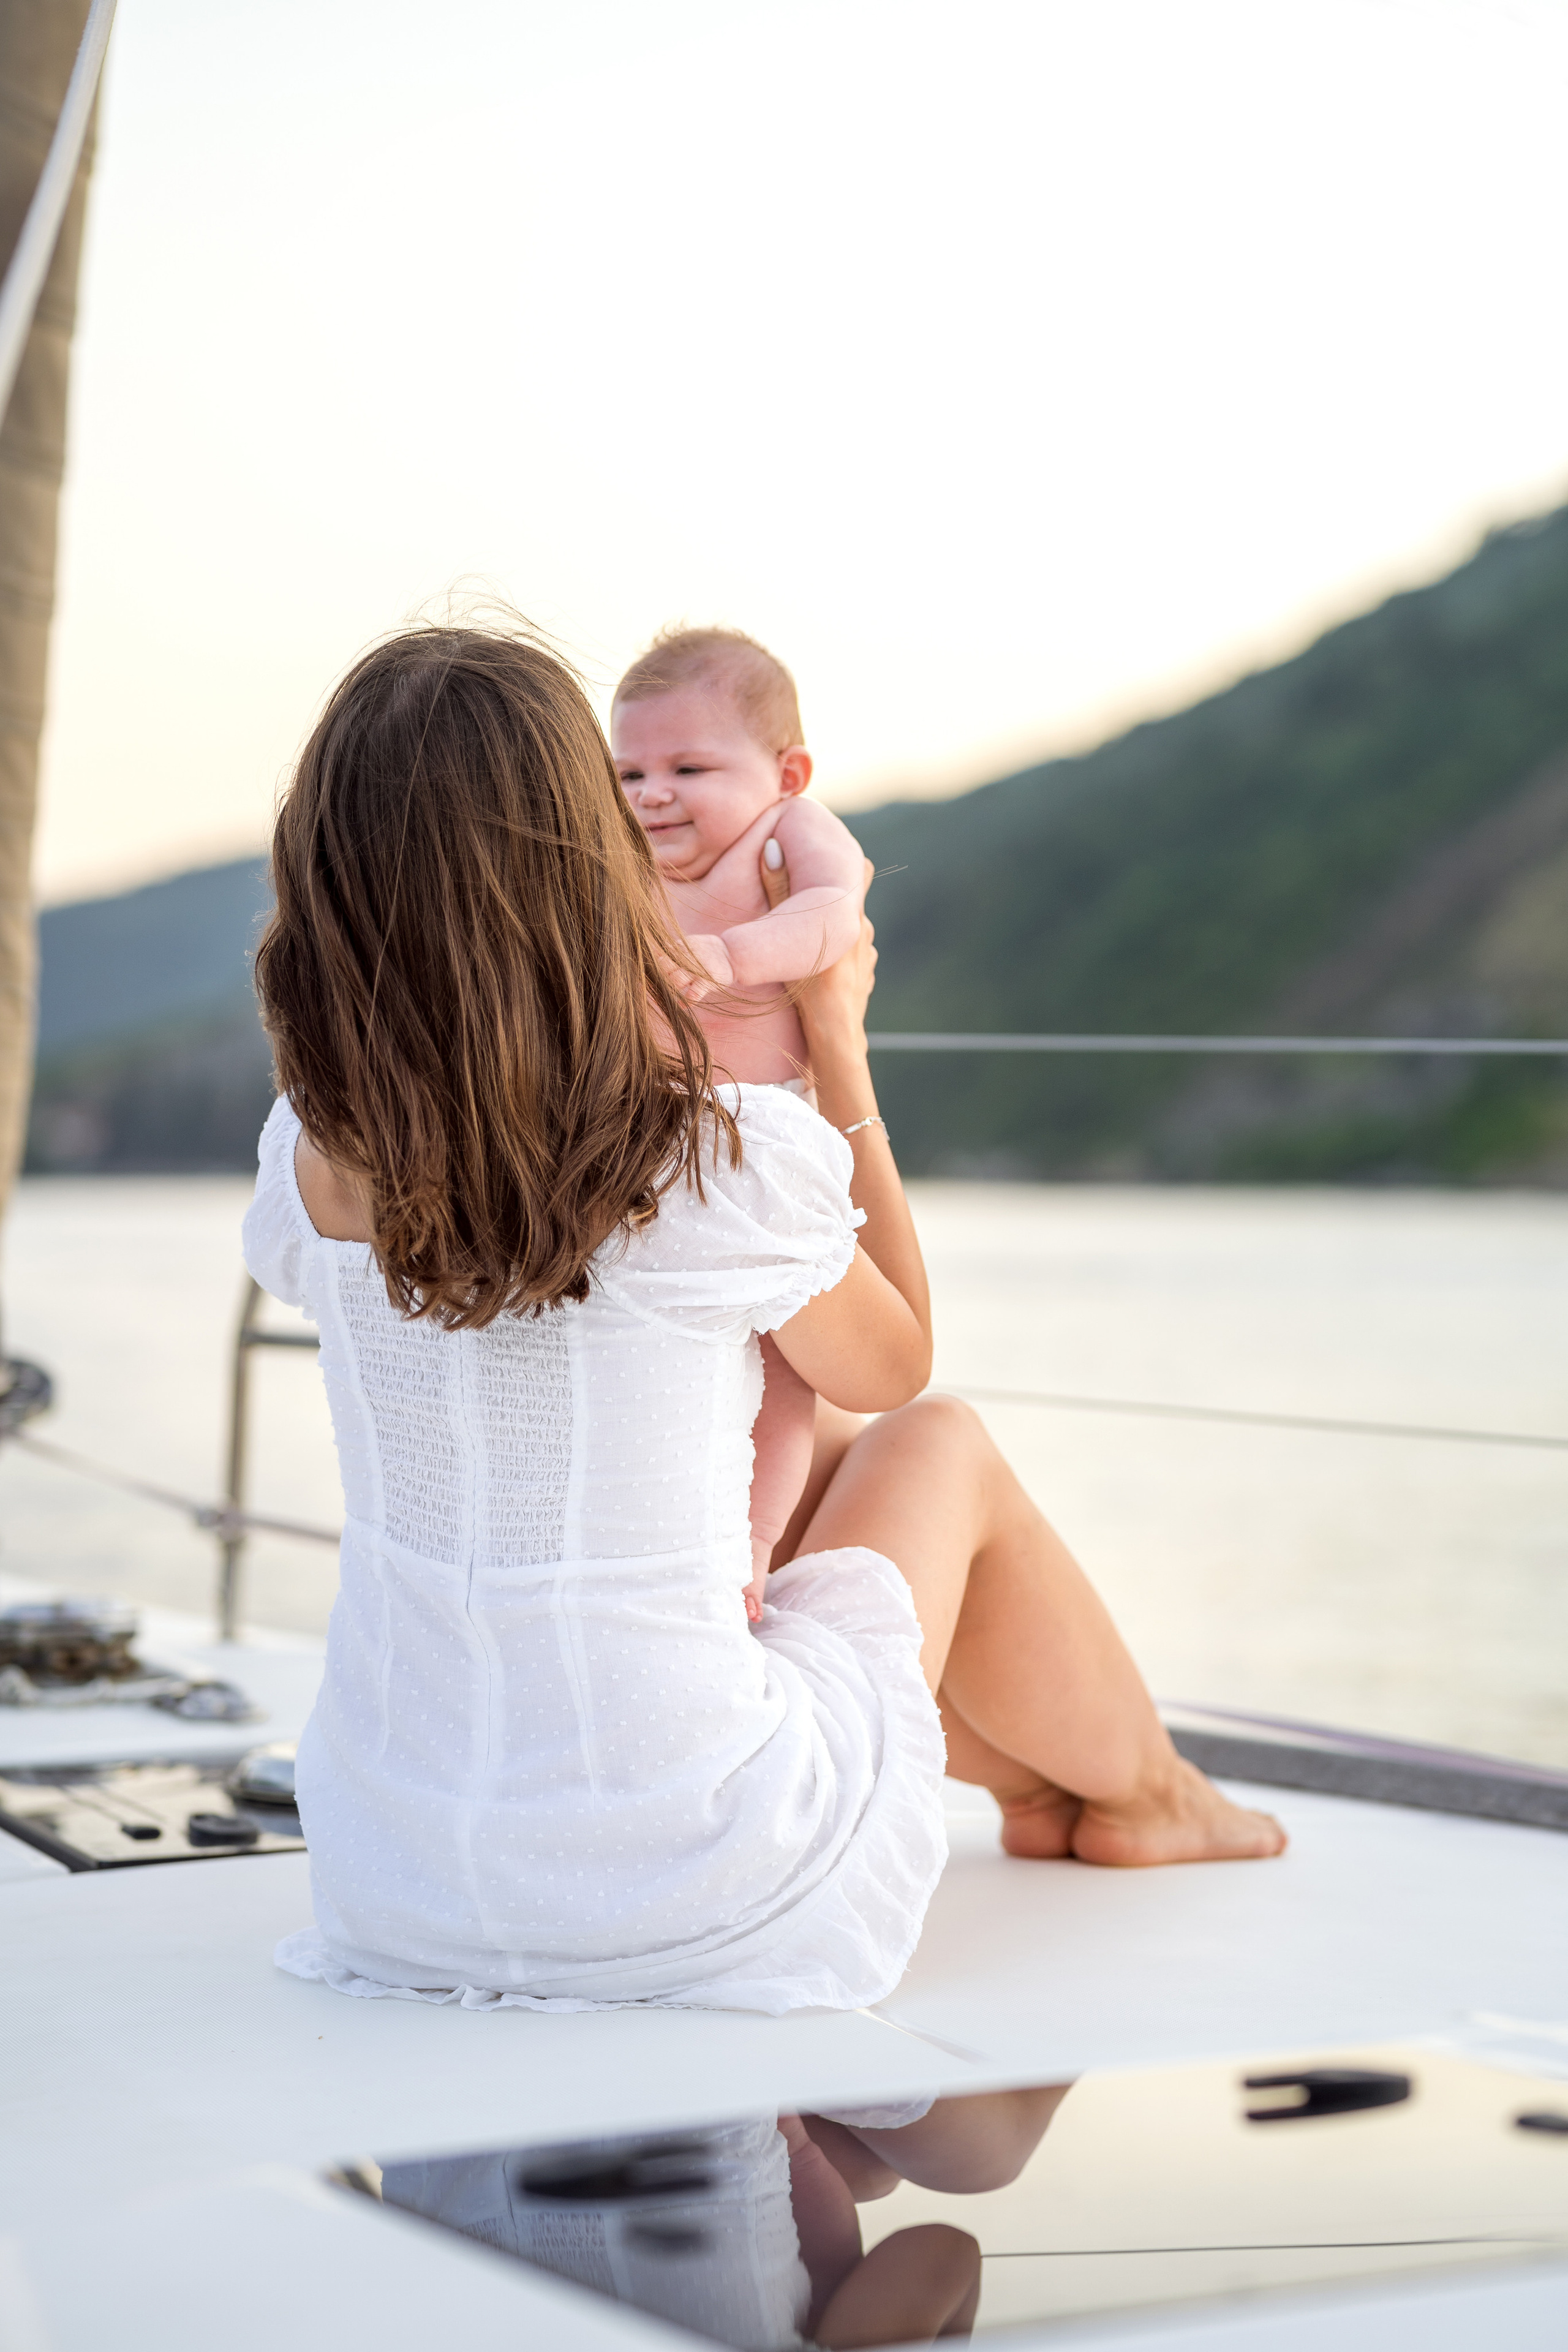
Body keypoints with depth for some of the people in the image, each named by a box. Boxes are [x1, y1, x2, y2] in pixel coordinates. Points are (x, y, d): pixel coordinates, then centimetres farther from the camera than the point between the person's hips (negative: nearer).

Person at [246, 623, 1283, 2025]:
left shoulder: (315, 1163, -8)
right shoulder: (733, 1164, -19)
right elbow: (890, 1368, 4)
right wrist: (841, 1049, 12)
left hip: (392, 1881, 5)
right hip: (691, 1902, -4)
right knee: (939, 1448, 21)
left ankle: (1031, 1771, 54)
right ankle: (1135, 1783, 49)